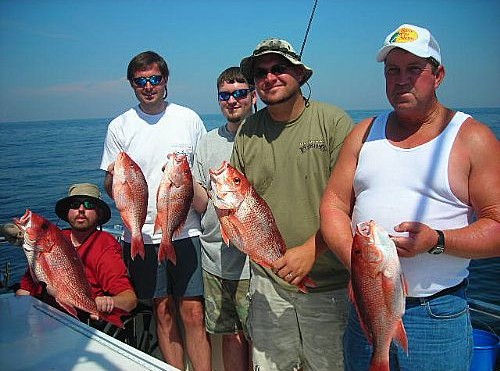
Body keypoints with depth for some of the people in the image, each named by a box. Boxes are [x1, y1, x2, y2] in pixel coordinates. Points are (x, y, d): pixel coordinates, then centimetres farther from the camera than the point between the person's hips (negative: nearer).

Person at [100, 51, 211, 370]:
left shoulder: (189, 119, 5)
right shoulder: (120, 126, 5)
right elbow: (111, 188, 8)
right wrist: (113, 181, -14)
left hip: (186, 231, -1)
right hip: (141, 234, 1)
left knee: (193, 313, -2)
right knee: (163, 312, 10)